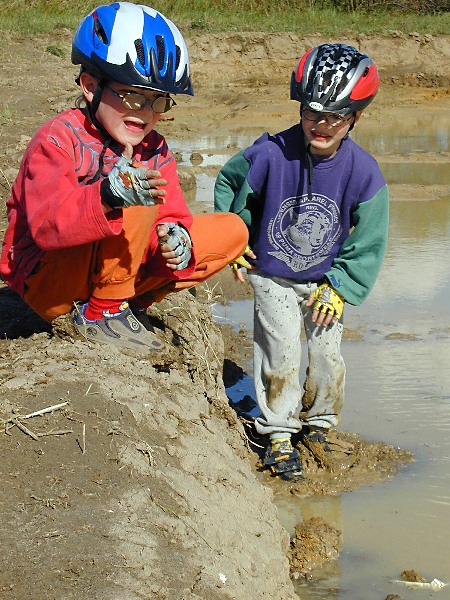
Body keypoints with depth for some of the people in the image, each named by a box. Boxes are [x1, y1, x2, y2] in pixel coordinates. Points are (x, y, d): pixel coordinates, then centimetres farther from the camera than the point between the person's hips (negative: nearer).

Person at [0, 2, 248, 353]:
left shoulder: (154, 150, 3)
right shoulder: (58, 139, -17)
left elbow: (172, 218, -3)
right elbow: (46, 225, -34)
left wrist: (177, 242, -29)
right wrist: (108, 196, -52)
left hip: (116, 270, 8)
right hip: (48, 282, -7)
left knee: (232, 232, 2)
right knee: (138, 206, -32)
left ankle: (130, 303, -2)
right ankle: (99, 312, -18)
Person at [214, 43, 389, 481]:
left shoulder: (363, 173, -16)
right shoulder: (268, 154, -22)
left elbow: (367, 243, -4)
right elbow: (228, 186, -1)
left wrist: (338, 288, -9)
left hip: (325, 279, 2)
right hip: (271, 276, -2)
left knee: (327, 351, 0)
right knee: (281, 348, -10)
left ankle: (319, 424, 25)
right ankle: (280, 433, 5)